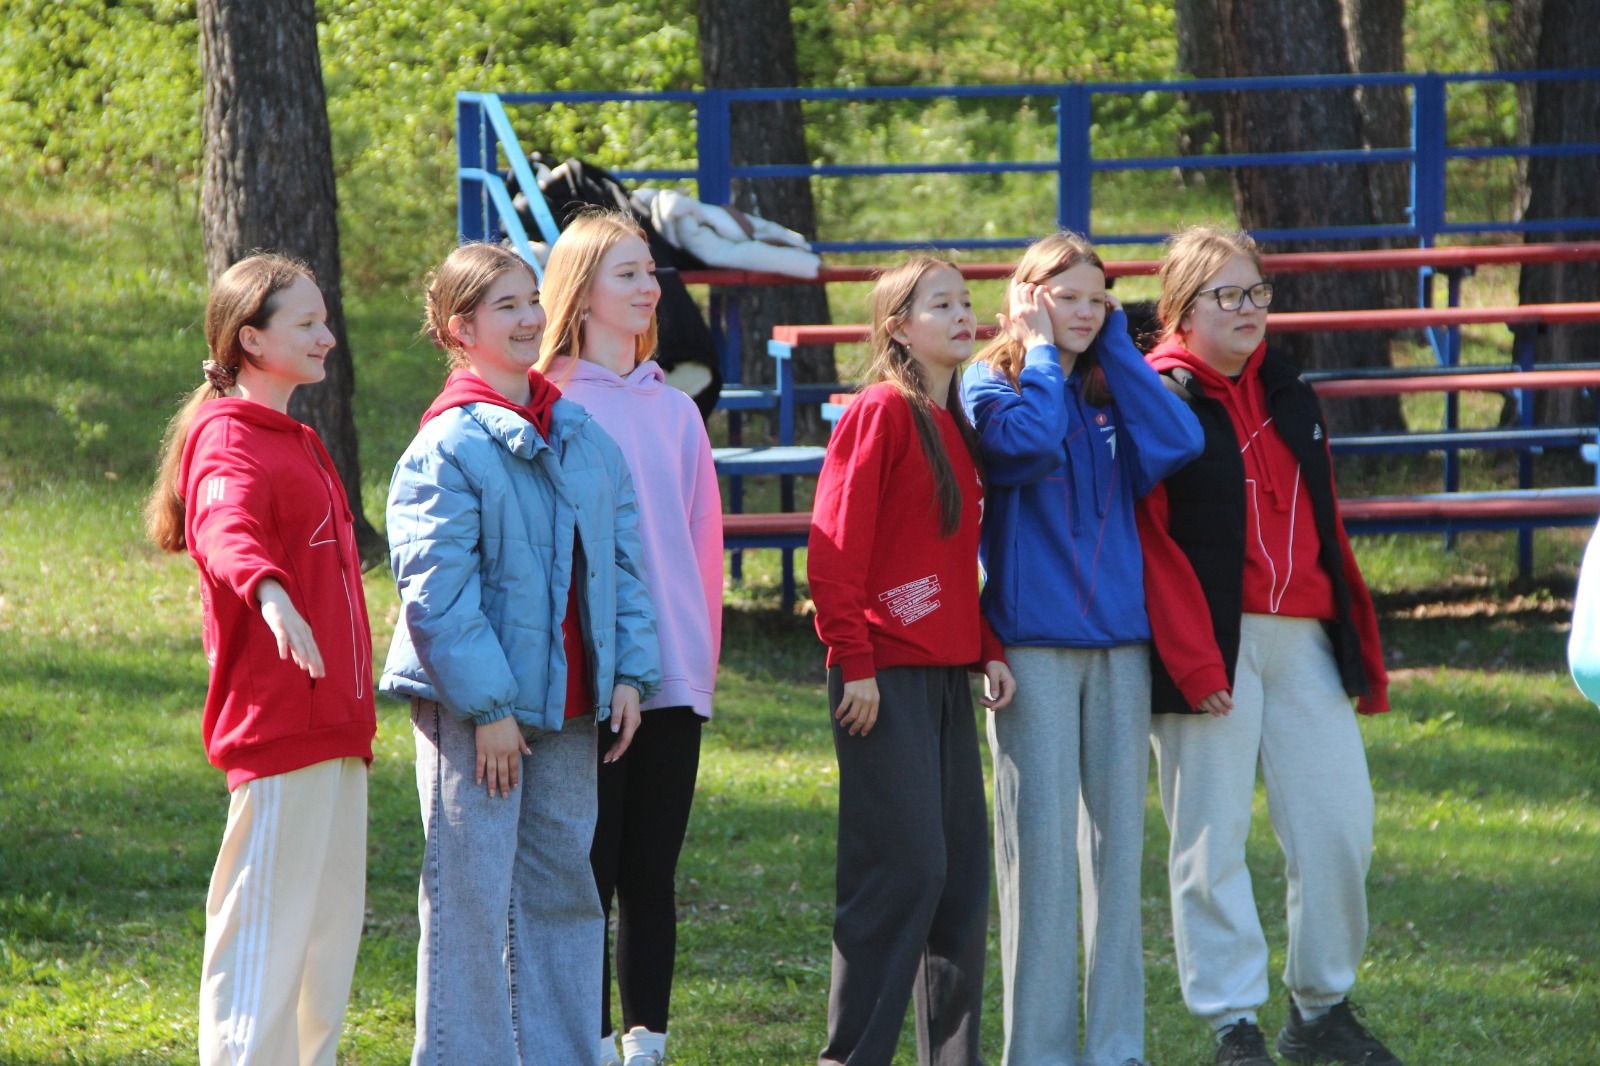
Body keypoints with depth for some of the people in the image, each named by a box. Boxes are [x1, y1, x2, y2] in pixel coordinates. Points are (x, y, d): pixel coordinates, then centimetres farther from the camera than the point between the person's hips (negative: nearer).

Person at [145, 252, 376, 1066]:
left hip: (332, 724, 10)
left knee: (331, 922, 14)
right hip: (278, 724, -10)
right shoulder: (231, 441, -12)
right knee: (267, 921, -10)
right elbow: (226, 532, -33)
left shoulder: (296, 444, 20)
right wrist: (269, 593, -54)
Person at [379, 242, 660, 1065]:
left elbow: (623, 560, 14)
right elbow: (437, 589, -14)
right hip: (471, 710, -7)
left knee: (563, 888, 11)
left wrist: (629, 674, 4)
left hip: (568, 707, 7)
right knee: (472, 895, -4)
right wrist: (488, 707, -18)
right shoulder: (447, 447, -10)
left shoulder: (585, 438, 11)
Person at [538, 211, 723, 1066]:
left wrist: (701, 655, 7)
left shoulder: (673, 411, 11)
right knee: (588, 873, -2)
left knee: (652, 875, 7)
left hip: (672, 675, 4)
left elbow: (702, 542, 13)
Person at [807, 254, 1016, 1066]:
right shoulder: (881, 414, -9)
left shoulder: (959, 425, 16)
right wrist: (853, 660, -17)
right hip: (886, 678, -8)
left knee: (962, 872, 8)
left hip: (946, 675, 8)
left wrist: (988, 650, 14)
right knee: (905, 868, -10)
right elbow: (836, 544, -14)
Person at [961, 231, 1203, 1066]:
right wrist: (1041, 351, -7)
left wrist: (1115, 345, 0)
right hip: (1032, 643, -5)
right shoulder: (993, 384, 0)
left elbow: (1177, 441, -6)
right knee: (1041, 845, -6)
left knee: (1117, 842, 5)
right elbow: (1029, 443, -21)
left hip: (1119, 637, 5)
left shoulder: (1110, 389, 14)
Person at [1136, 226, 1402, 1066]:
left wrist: (1360, 648, 16)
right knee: (1212, 839, -2)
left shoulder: (1288, 397, 16)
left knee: (1339, 827, 4)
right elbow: (1147, 540, -12)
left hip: (1303, 641, 6)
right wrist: (1193, 661, -18)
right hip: (1212, 644, -6)